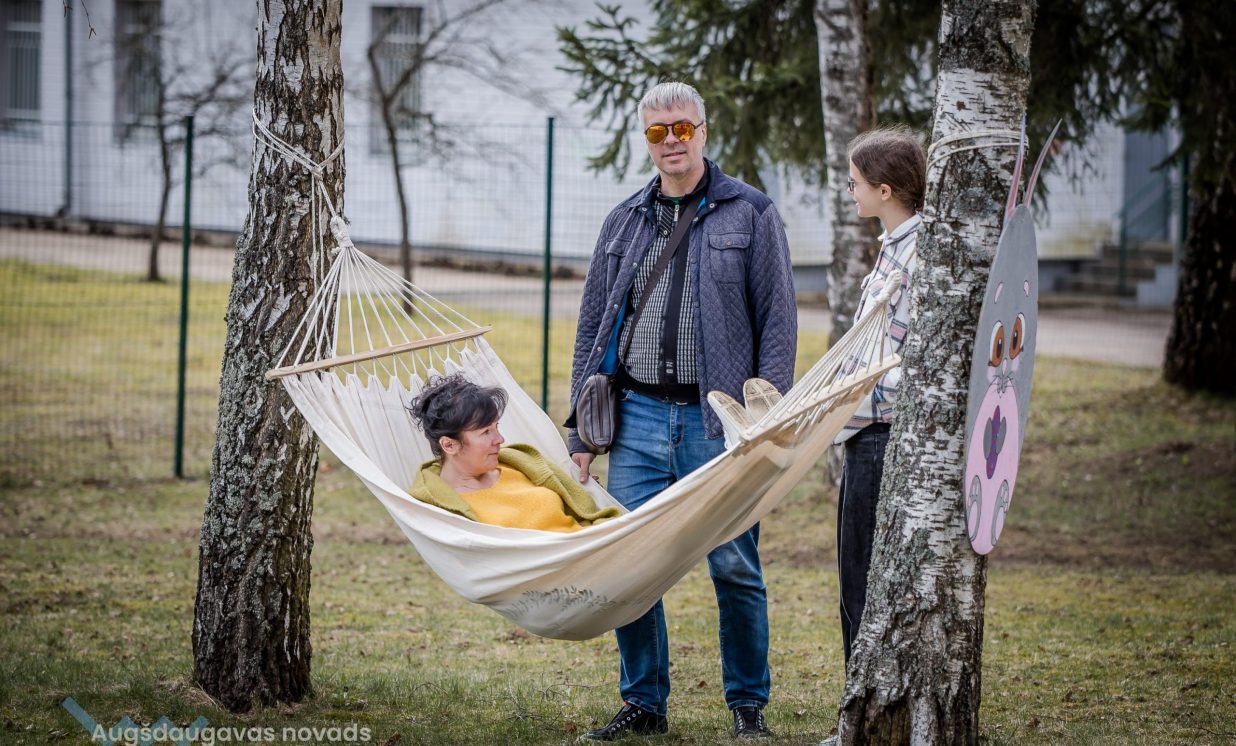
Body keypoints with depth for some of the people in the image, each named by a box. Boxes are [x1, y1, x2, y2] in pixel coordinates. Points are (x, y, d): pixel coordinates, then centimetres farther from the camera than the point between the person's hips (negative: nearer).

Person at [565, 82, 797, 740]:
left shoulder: (750, 214, 3)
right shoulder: (623, 223, 14)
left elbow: (777, 320, 0)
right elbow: (592, 329, 17)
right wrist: (581, 428, 11)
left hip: (719, 420, -3)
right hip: (638, 415, 3)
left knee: (734, 567, -1)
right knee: (628, 563, 1)